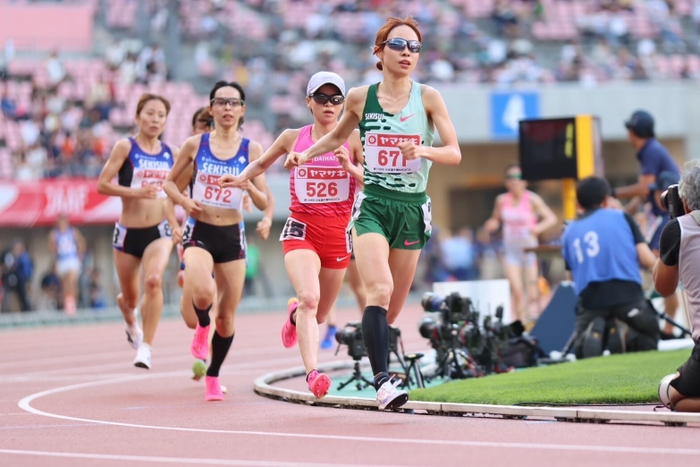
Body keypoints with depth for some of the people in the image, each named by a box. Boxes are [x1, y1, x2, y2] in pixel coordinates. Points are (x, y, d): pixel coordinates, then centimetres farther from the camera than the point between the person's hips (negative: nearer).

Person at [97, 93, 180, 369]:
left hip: (159, 231, 1)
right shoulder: (126, 147, -6)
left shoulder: (171, 153, 6)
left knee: (153, 281, -27)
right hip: (129, 232, -1)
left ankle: (145, 347, -20)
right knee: (130, 297, 12)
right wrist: (136, 192, -23)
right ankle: (131, 323, 50)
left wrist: (174, 223, 11)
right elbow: (103, 184, -11)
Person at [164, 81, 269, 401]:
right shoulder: (195, 145, 0)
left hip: (232, 236, 2)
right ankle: (202, 326, 7)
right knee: (203, 294, -29)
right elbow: (170, 182, 12)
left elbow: (264, 204, 1)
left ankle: (213, 376, 26)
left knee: (227, 316, 5)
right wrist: (185, 201, -8)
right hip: (199, 231, -2)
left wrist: (249, 186, -20)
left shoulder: (251, 149, 1)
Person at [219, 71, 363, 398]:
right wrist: (241, 178, 4)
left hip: (338, 233, 1)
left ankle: (294, 312, 50)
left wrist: (350, 167, -20)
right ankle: (312, 372, -34)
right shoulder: (292, 138, 5)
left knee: (319, 314, 13)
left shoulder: (352, 139, 1)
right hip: (301, 229, -1)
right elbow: (262, 163, 23)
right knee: (309, 297, -27)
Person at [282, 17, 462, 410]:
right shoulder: (360, 98, 2)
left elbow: (455, 153, -4)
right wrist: (305, 154, 11)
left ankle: (367, 338, 40)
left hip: (413, 208, 1)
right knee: (381, 289, -23)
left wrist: (425, 150, -22)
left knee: (392, 308, 7)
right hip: (373, 204, -1)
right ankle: (383, 380, -28)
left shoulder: (428, 97, 0)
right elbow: (338, 136, 23)